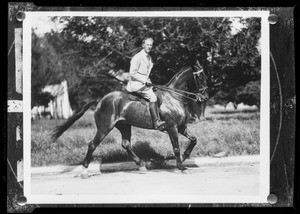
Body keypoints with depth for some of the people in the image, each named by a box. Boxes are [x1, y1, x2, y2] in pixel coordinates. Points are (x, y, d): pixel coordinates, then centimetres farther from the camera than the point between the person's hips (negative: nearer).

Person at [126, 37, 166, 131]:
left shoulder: (149, 58, 16)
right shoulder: (137, 57, -12)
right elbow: (132, 73, -16)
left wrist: (148, 81, 10)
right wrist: (144, 80, -15)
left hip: (145, 82, 10)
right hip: (137, 83, -10)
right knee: (152, 97, -25)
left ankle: (158, 119, -5)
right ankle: (156, 122, -22)